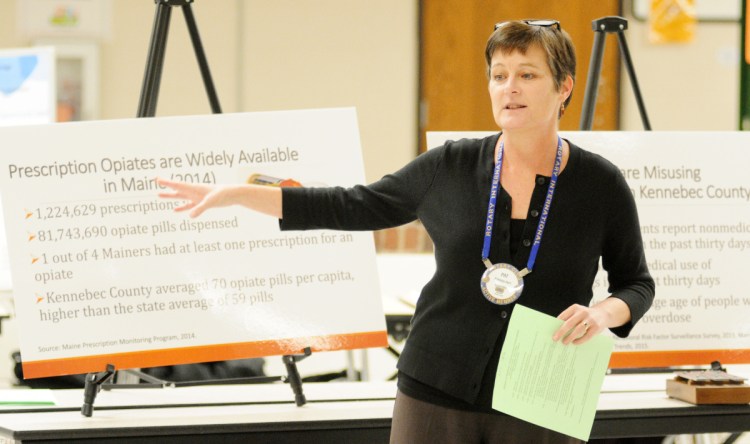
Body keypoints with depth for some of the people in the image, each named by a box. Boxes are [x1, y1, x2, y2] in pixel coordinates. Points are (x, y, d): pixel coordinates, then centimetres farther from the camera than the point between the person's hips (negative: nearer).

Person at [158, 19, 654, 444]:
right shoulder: (450, 168, 2)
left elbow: (637, 283, 9)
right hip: (437, 392, 1)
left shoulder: (600, 184, -1)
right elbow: (354, 207, 9)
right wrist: (238, 194, 5)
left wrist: (605, 311, -15)